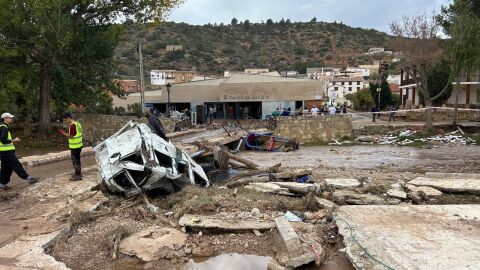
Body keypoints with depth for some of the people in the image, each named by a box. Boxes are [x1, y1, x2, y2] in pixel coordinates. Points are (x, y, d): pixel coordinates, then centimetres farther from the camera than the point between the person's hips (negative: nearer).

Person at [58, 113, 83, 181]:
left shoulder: (72, 125, -20)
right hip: (79, 145, 9)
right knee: (77, 159, 19)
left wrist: (63, 133, -9)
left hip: (75, 146, -9)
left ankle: (77, 176, 6)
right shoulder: (77, 123, 8)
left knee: (75, 160, 0)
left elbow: (70, 136, -20)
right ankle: (78, 173, 30)